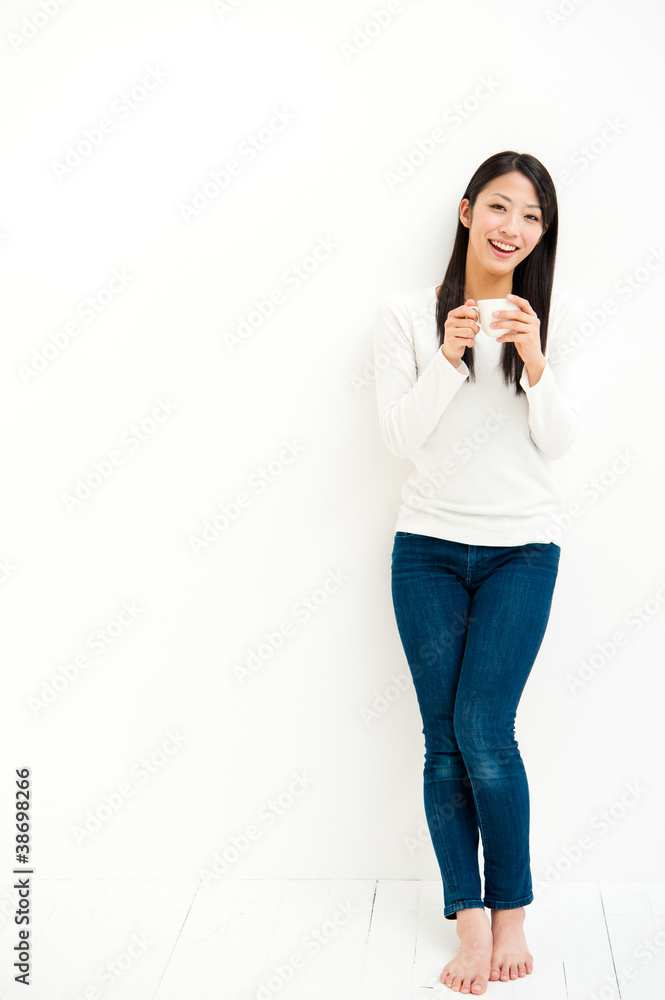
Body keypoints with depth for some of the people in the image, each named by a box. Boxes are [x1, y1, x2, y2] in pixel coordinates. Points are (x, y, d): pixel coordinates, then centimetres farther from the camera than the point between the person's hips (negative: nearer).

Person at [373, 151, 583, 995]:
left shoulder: (554, 317, 2)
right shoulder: (405, 314, 0)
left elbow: (557, 442, -1)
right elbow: (401, 437, -4)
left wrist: (535, 362, -17)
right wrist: (449, 360, -18)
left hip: (521, 549, -1)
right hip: (428, 548, 1)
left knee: (484, 731, -8)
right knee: (443, 739, 2)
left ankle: (511, 910, 13)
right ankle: (470, 918, 15)